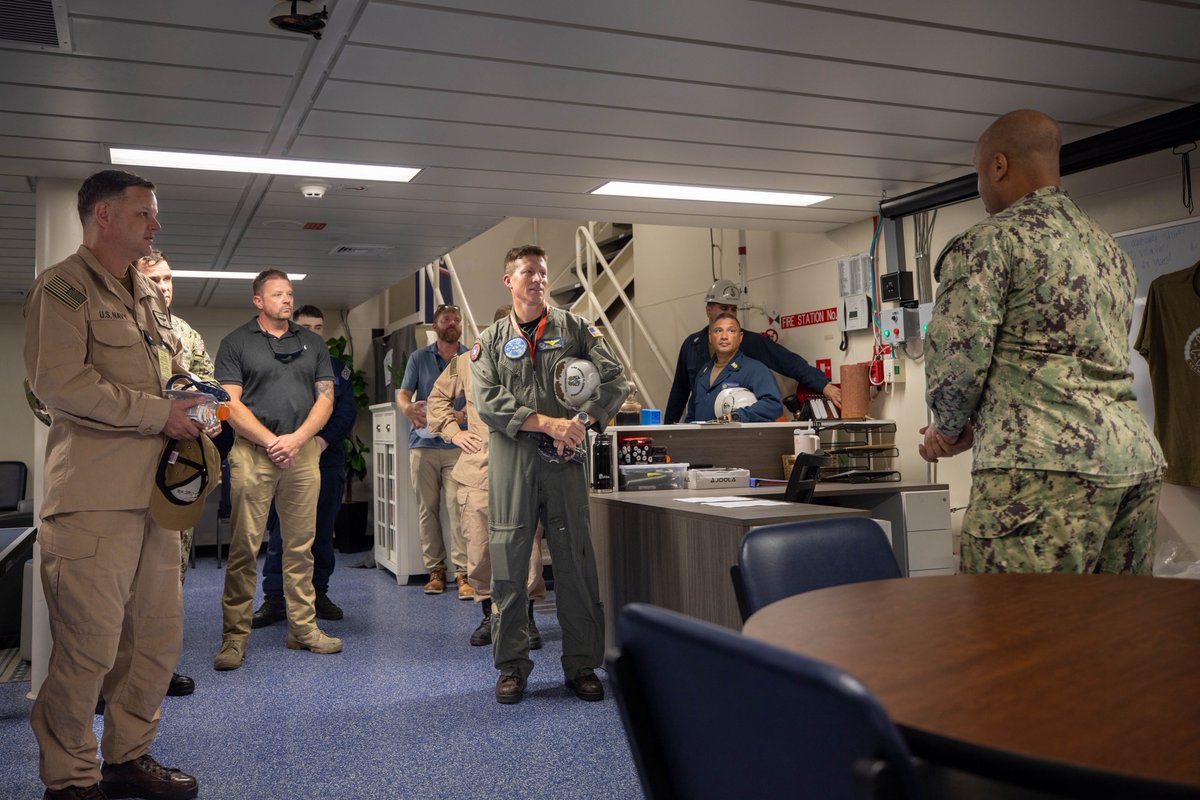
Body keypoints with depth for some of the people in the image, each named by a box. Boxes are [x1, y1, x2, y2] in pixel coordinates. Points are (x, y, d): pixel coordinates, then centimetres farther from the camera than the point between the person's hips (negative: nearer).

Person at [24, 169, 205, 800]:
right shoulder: (63, 288, -4)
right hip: (94, 495, -8)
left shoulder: (148, 297, 21)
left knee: (158, 638, 12)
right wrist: (157, 414, -14)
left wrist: (191, 406, 10)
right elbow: (57, 381, -17)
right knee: (90, 646, -3)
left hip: (155, 489, 8)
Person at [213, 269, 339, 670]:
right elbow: (231, 404, -2)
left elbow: (325, 398, 9)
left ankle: (303, 627, 14)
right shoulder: (236, 343, 6)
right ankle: (234, 635, 4)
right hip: (252, 453, -3)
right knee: (244, 547, -3)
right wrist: (271, 442, -10)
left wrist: (297, 438, -6)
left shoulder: (312, 343, 15)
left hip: (303, 452, 3)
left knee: (301, 546, 6)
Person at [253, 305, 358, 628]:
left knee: (322, 531, 8)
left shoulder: (338, 367, 13)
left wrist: (325, 438, -15)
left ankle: (318, 593, 18)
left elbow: (348, 409, 1)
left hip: (328, 459, 2)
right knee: (282, 531, -3)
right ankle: (275, 599, 2)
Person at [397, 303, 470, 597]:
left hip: (457, 444, -2)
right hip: (423, 443, 2)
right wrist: (408, 408, -20)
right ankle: (435, 570, 11)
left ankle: (463, 572, -9)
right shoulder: (419, 358, 11)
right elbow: (402, 394, 4)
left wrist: (464, 414, -21)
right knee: (427, 508, 3)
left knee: (458, 507, -11)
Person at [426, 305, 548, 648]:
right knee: (479, 550, 8)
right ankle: (488, 615, 26)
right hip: (477, 470, 2)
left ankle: (527, 617, 14)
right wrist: (453, 431, 10)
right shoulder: (467, 363, 8)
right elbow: (438, 398, 22)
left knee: (527, 547, -3)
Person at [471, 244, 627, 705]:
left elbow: (615, 381, 4)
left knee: (575, 560, 1)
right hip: (511, 457, 0)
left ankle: (581, 664, 12)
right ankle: (512, 665, 14)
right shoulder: (490, 342, 11)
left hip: (564, 457, 0)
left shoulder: (576, 329, 11)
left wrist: (582, 422, -12)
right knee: (508, 559, 2)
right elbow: (487, 401, -3)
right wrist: (547, 422, -13)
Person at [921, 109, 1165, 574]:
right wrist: (977, 431, 22)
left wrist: (948, 430, 10)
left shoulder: (987, 242, -3)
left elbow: (957, 358, -11)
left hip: (1044, 468, -8)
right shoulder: (1112, 251, 23)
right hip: (1138, 460, 9)